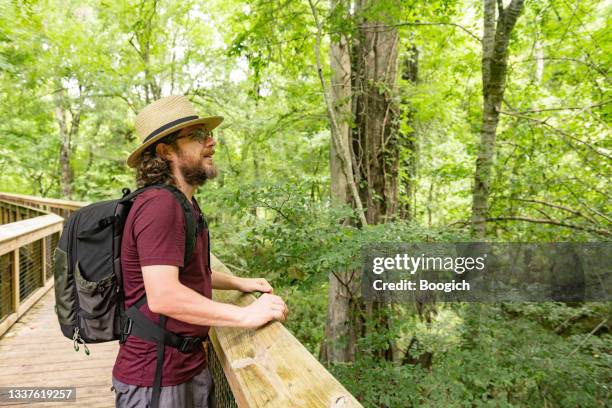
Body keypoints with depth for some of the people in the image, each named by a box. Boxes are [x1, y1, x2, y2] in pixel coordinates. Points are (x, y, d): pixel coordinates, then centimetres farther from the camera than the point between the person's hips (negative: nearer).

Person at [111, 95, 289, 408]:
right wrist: (246, 315, -25)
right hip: (155, 380, -9)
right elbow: (163, 296, -31)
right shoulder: (160, 204, -23)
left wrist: (238, 283, 16)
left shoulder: (184, 204, 9)